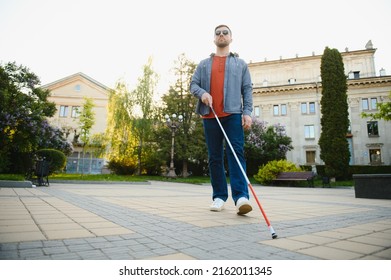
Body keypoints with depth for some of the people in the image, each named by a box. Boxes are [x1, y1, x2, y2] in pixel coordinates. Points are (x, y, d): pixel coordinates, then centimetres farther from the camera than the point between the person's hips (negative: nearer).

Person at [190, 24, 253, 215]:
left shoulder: (240, 63, 18)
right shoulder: (204, 64, 21)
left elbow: (247, 89, 9)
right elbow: (193, 84, 12)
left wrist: (247, 112, -4)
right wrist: (202, 93, -11)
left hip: (233, 114, -2)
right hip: (210, 116, 2)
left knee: (236, 153, -13)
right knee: (214, 157, 3)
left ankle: (241, 197, -17)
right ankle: (219, 196, 10)